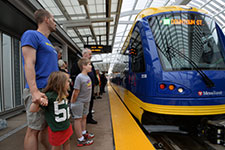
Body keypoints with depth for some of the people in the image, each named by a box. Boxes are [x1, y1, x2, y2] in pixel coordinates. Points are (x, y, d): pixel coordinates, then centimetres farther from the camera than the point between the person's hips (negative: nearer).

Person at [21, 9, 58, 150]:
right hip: (39, 91, -8)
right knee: (34, 129, 1)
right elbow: (29, 64, -15)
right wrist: (34, 91, -24)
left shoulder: (48, 42, 21)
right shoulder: (31, 35, -4)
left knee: (47, 126, 15)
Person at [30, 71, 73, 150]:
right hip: (56, 129, -7)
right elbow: (32, 109, -25)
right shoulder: (49, 96, -24)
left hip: (67, 126, 7)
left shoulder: (63, 95, -2)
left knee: (67, 143, 25)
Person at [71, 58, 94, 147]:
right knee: (78, 119, 4)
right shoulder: (79, 77, -23)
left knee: (84, 117, 20)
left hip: (86, 102, 8)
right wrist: (73, 103, -15)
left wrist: (87, 100, 15)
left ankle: (83, 133, 38)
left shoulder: (87, 77, 3)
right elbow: (76, 92, -21)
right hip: (79, 102, -8)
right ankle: (80, 140, 15)